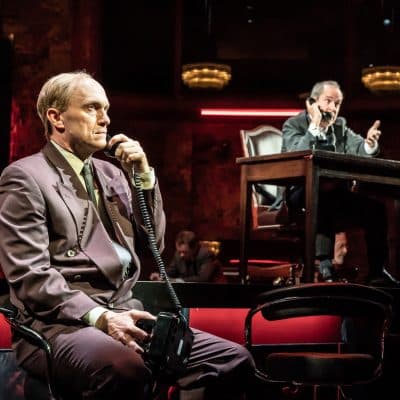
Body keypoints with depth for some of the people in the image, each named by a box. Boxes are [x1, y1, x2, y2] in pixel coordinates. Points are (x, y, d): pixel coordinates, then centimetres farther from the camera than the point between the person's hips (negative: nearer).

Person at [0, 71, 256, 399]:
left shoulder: (111, 173, 19)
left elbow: (151, 245, 18)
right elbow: (31, 275, -12)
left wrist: (144, 175, 7)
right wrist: (100, 316, -24)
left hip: (124, 315, 7)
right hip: (61, 322, -7)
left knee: (234, 359, -12)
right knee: (126, 369, -40)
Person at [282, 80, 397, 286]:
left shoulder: (340, 126, 15)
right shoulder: (293, 125, 1)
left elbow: (358, 149, 2)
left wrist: (369, 143, -20)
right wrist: (314, 126, -19)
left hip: (336, 193, 5)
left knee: (375, 206, -17)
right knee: (323, 195, -38)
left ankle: (377, 271, -11)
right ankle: (324, 262, -36)